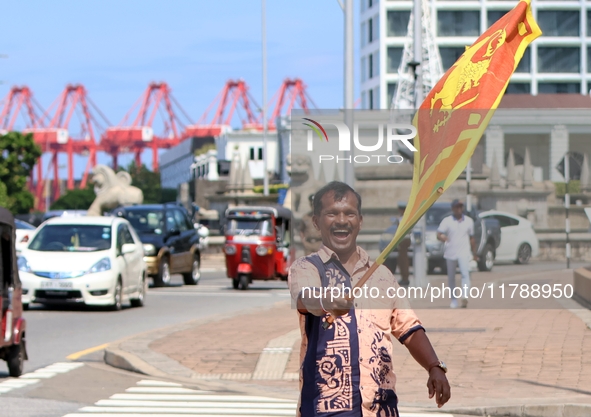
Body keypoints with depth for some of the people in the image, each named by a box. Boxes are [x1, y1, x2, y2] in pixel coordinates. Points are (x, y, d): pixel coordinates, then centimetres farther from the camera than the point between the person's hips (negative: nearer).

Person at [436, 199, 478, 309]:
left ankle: (465, 297, -31)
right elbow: (438, 235, -9)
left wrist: (474, 253, 20)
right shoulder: (447, 221, 1)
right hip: (450, 253, 0)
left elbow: (471, 238, 17)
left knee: (465, 274, -20)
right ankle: (454, 300, 21)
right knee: (451, 278, 8)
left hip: (464, 253, 0)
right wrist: (442, 237, -33)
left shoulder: (469, 221, 9)